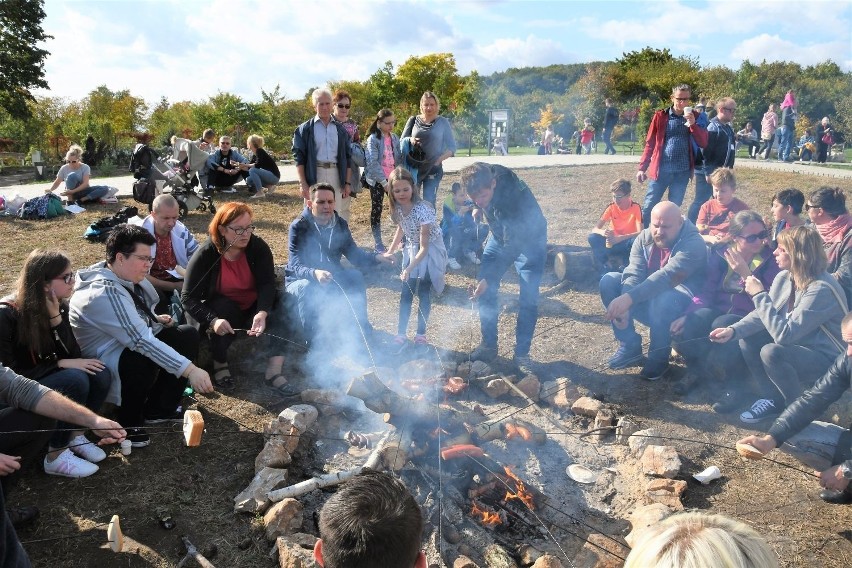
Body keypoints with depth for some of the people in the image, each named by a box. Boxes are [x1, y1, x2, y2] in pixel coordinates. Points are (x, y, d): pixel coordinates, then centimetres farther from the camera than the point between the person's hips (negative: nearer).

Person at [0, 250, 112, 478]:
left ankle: (74, 435, -2)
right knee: (75, 380, -32)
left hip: (46, 378, 7)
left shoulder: (60, 306, -3)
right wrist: (60, 364, -26)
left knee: (99, 374, -19)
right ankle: (56, 456, -18)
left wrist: (56, 317, -21)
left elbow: (73, 354, -8)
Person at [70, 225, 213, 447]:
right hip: (103, 362, -10)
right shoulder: (104, 294, -29)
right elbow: (141, 341, -37)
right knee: (144, 359, -38)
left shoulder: (124, 277, 1)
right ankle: (128, 423, -12)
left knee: (188, 335, -3)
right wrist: (190, 370, -41)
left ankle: (159, 409, 5)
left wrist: (154, 319, 3)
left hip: (132, 345, 10)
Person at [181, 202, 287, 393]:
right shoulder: (205, 255, -19)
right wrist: (213, 321, -38)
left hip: (254, 307, 2)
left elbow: (267, 284, -22)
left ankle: (274, 370, -23)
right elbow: (189, 297, -20)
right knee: (224, 308, -34)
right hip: (222, 310, -2)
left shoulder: (259, 247, -14)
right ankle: (220, 363, -12)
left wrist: (262, 313, -42)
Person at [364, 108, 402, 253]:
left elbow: (399, 159, 10)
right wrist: (384, 182, -19)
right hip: (377, 180, -5)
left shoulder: (395, 138, 8)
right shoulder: (373, 139, -9)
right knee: (377, 210, 3)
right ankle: (378, 243, 10)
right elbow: (372, 162, -16)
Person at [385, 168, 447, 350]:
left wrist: (409, 268, -39)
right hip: (412, 249, 6)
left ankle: (421, 334, 8)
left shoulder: (422, 210, -32)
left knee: (423, 293, -5)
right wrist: (390, 251, 10)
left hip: (430, 251, -6)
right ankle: (401, 334, 7)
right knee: (406, 292, 2)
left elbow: (424, 247, -31)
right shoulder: (398, 208, -11)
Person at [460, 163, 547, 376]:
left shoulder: (516, 197, -41)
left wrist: (488, 279, -42)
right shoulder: (484, 176, -24)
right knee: (486, 291, -2)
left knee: (528, 299, -11)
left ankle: (522, 353, 3)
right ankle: (489, 345, 11)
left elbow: (511, 247, -39)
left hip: (530, 239, -5)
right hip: (501, 233, 6)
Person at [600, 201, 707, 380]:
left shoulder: (693, 244, -22)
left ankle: (659, 357, -13)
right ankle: (630, 346, -5)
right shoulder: (644, 238, -3)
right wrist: (623, 305, -35)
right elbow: (634, 274, -16)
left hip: (682, 304, -6)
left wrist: (629, 298, -50)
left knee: (663, 300, -40)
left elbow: (667, 277, -37)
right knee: (609, 281, -14)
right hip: (647, 299, 6)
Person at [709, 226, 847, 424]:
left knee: (772, 352, -31)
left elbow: (784, 334, -33)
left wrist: (759, 295, -29)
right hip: (797, 347, 8)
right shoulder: (784, 277, -5)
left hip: (826, 360, -8)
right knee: (747, 338, -4)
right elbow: (764, 314, 2)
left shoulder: (821, 289, -29)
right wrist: (733, 330, -15)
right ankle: (773, 400, 8)